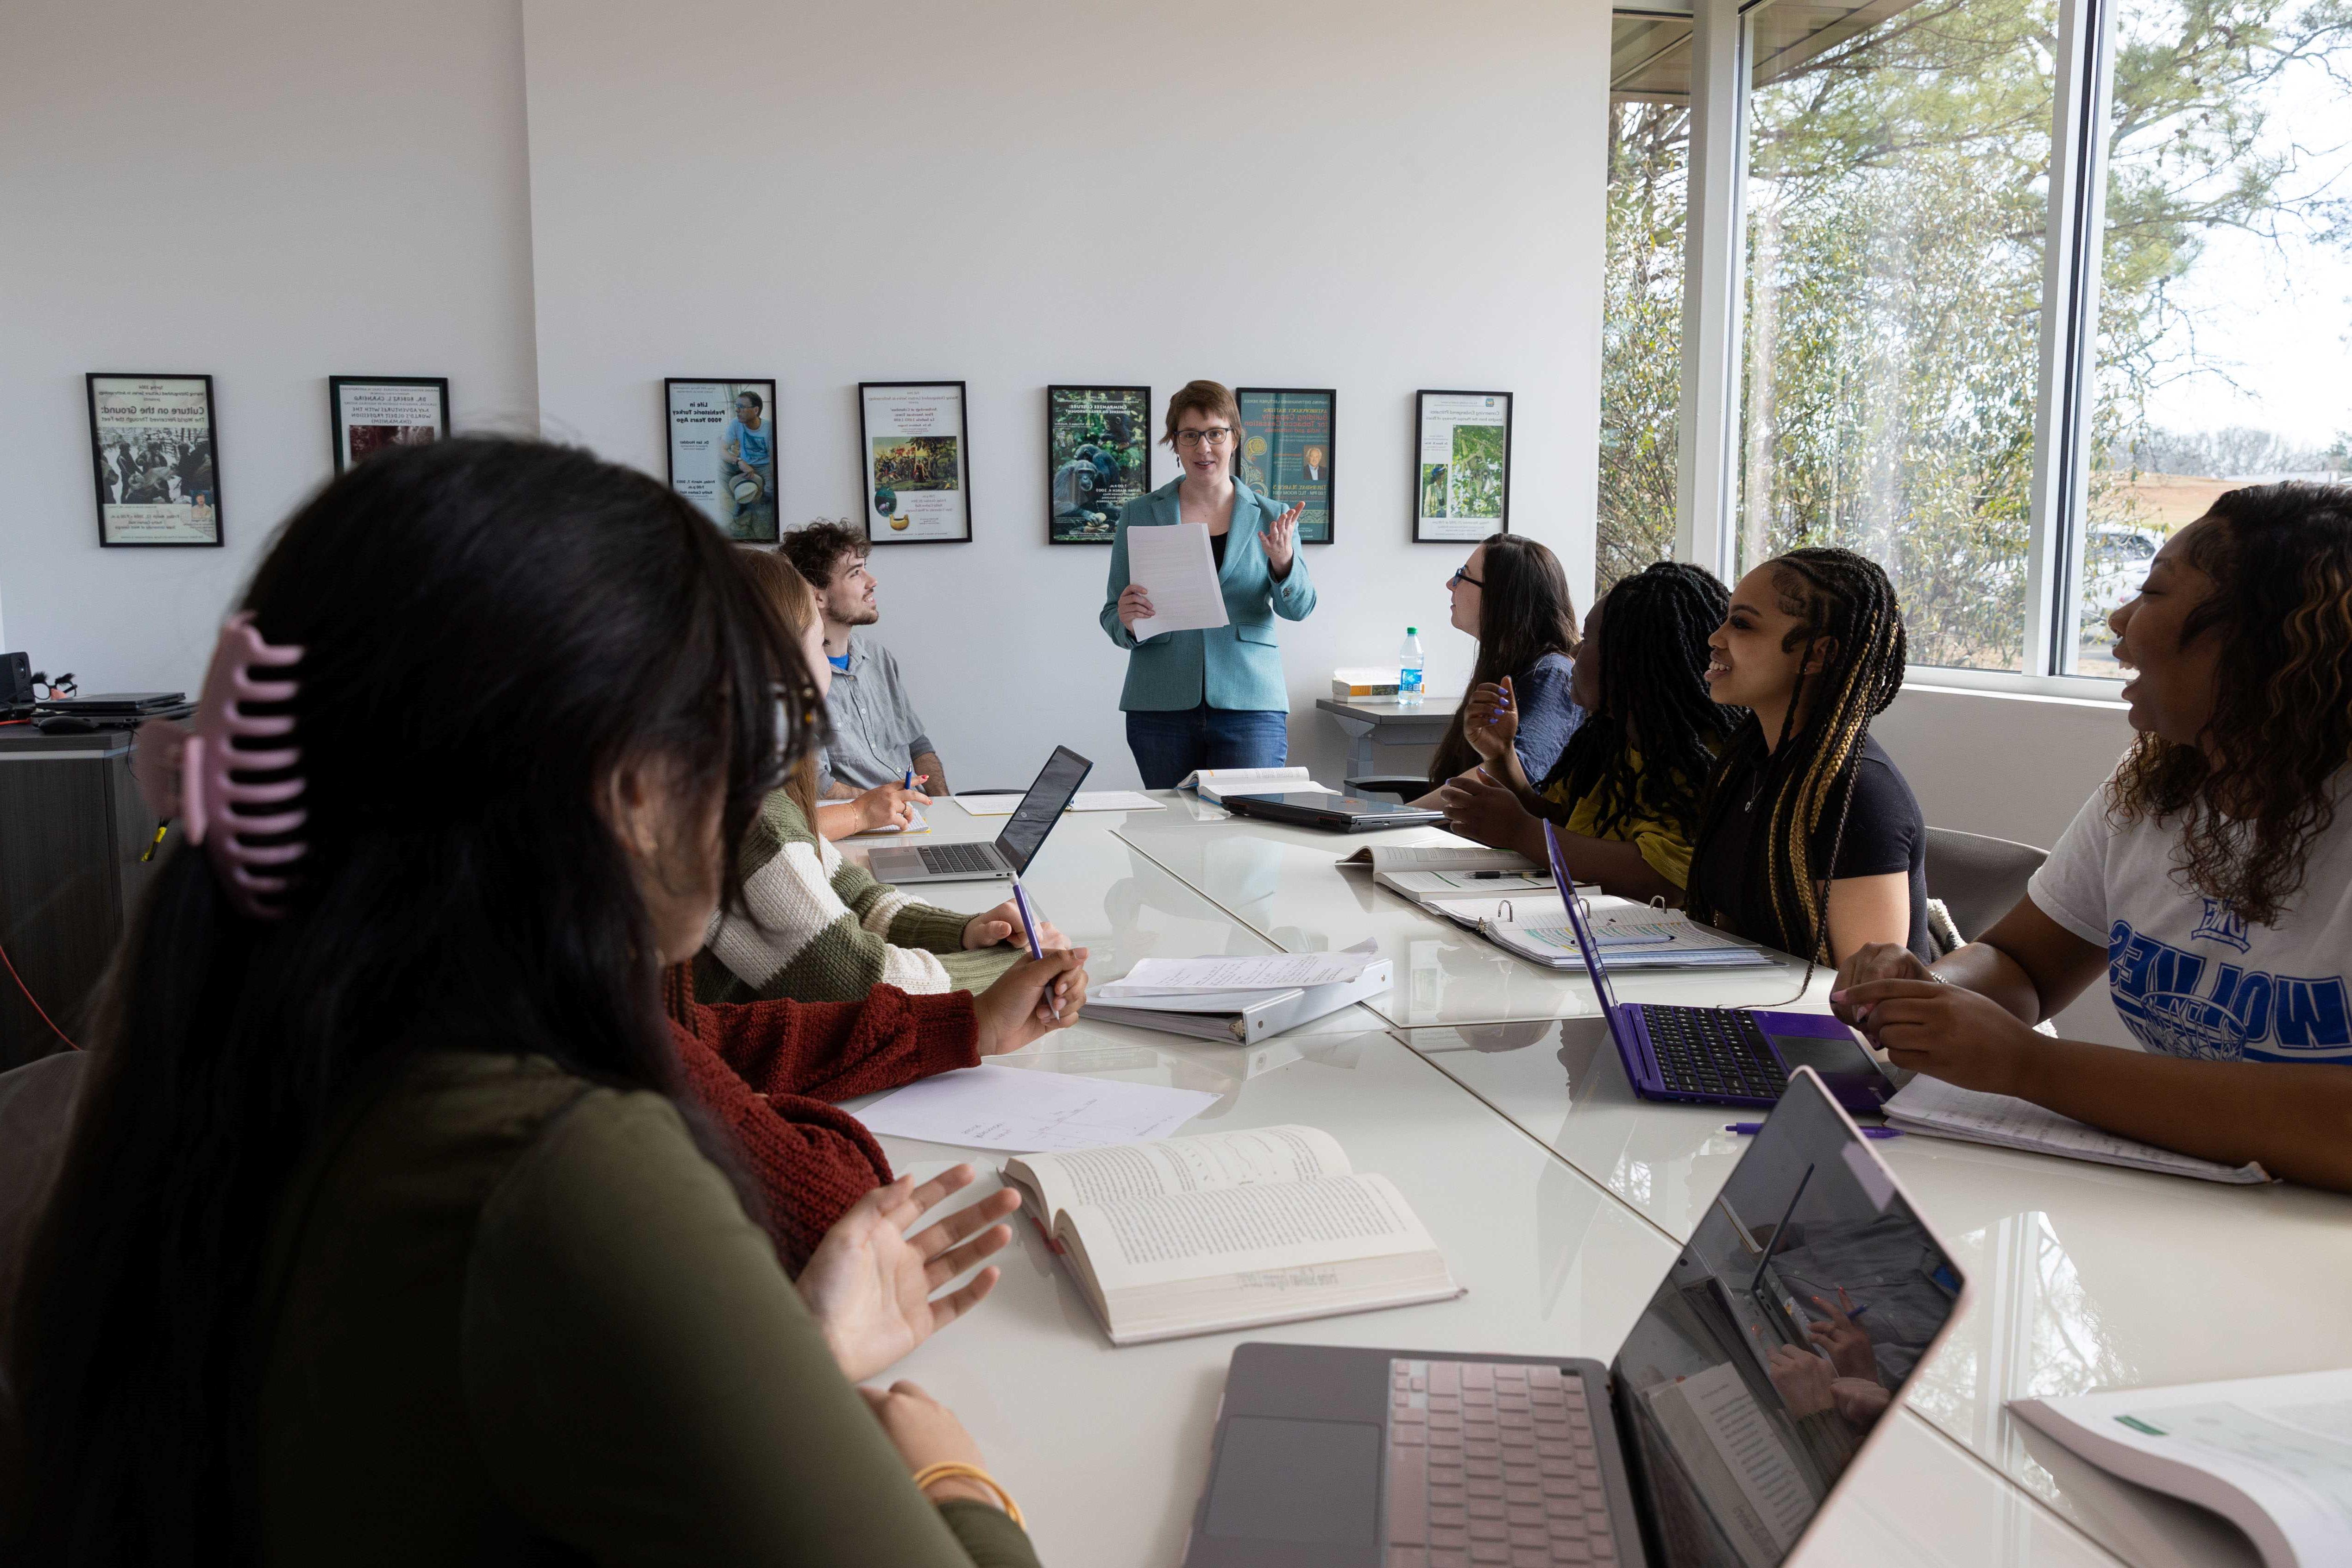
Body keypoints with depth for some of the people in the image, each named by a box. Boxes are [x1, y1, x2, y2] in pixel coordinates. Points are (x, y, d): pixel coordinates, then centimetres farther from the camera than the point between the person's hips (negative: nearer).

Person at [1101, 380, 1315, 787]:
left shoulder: (1269, 517, 7)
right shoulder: (1140, 516, 7)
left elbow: (1298, 608, -3)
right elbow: (1111, 616, 8)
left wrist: (1282, 563, -24)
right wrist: (1126, 621, -15)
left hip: (1249, 706, 0)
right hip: (1162, 707, 1)